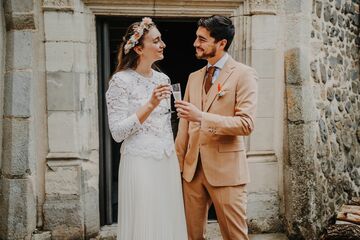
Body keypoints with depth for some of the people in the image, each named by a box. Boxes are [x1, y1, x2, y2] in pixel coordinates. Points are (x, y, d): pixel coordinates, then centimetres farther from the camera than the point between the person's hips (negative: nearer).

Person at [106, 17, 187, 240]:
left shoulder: (163, 78, 9)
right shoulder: (121, 80, -10)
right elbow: (118, 133, -15)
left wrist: (175, 158, 17)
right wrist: (150, 105, -21)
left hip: (168, 163, 6)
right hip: (140, 164, -6)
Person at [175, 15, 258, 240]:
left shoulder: (243, 74, -5)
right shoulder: (194, 77, 14)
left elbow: (246, 124, -15)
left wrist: (201, 116, -22)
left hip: (225, 168, -6)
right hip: (192, 168, 6)